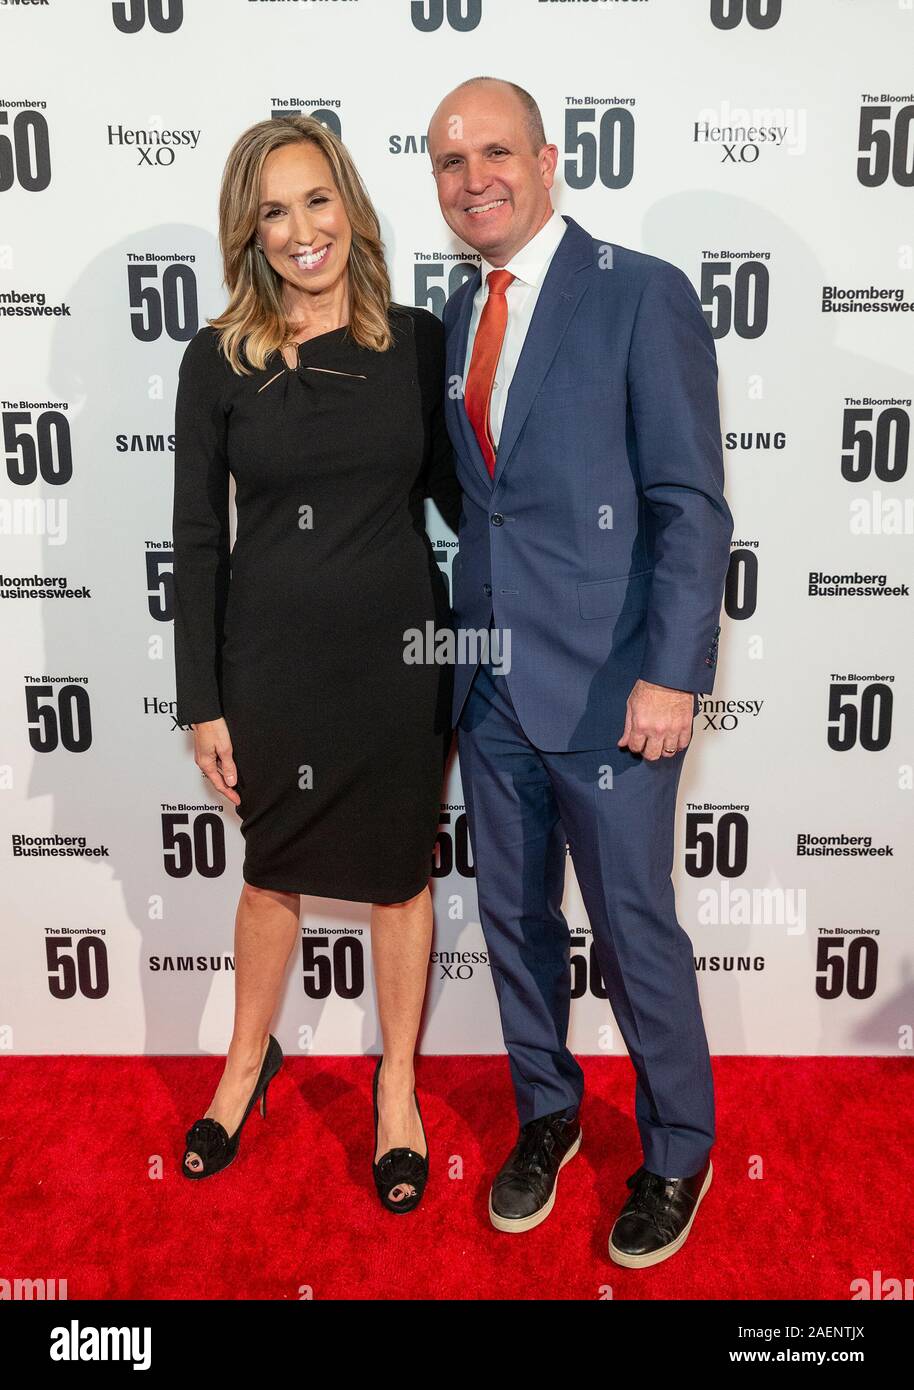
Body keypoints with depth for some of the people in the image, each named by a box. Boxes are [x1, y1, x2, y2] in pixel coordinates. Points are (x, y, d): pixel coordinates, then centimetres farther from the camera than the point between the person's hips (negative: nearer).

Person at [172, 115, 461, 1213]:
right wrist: (202, 702, -3)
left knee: (400, 871, 12)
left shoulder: (418, 341, 0)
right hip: (271, 658, 0)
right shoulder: (219, 359, -3)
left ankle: (398, 1089, 34)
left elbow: (454, 490, 9)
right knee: (271, 868, 16)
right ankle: (248, 1064, 42)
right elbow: (196, 538, -2)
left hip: (399, 651, 1)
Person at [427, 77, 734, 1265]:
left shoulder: (643, 295, -7)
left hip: (608, 685, -6)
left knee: (633, 924, 6)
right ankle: (547, 1114, 39)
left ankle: (677, 1150, 31)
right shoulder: (457, 315, 12)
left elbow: (691, 505, -11)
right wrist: (458, 651, 10)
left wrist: (673, 675, -17)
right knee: (514, 916, 16)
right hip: (489, 682, 6)